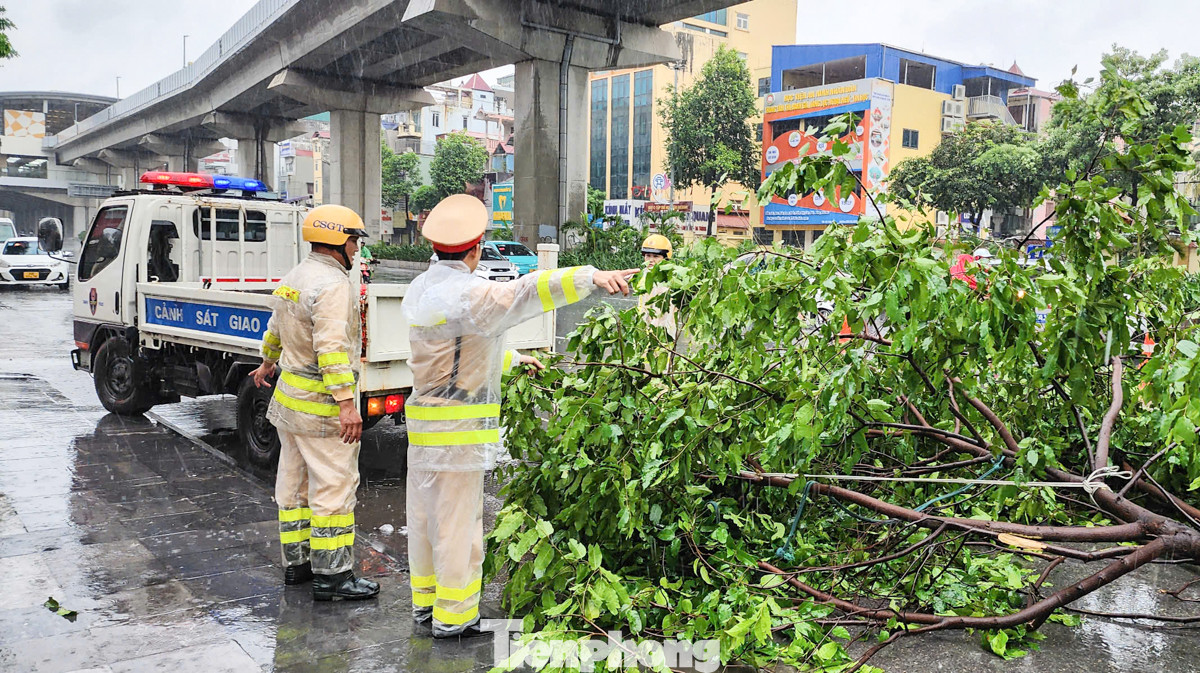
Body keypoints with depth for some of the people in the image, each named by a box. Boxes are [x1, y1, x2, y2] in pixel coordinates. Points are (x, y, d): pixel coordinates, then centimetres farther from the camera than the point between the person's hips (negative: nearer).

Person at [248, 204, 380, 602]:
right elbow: (332, 348, -27)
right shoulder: (332, 284, -18)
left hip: (289, 397, 11)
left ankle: (297, 563, 26)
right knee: (333, 486, -6)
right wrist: (346, 403, -29)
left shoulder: (294, 279, 13)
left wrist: (267, 364, 46)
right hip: (321, 405, -10)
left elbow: (276, 328, 30)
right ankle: (332, 576, -1)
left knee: (294, 483, 16)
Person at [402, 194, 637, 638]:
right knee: (457, 520, 1)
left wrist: (513, 360, 30)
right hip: (458, 427, -9)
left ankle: (425, 602, 30)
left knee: (425, 514, 17)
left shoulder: (419, 290, 12)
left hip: (422, 420, 9)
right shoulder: (467, 294, -17)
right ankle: (452, 617, 10)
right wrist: (590, 277, -43)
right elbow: (525, 293, -34)